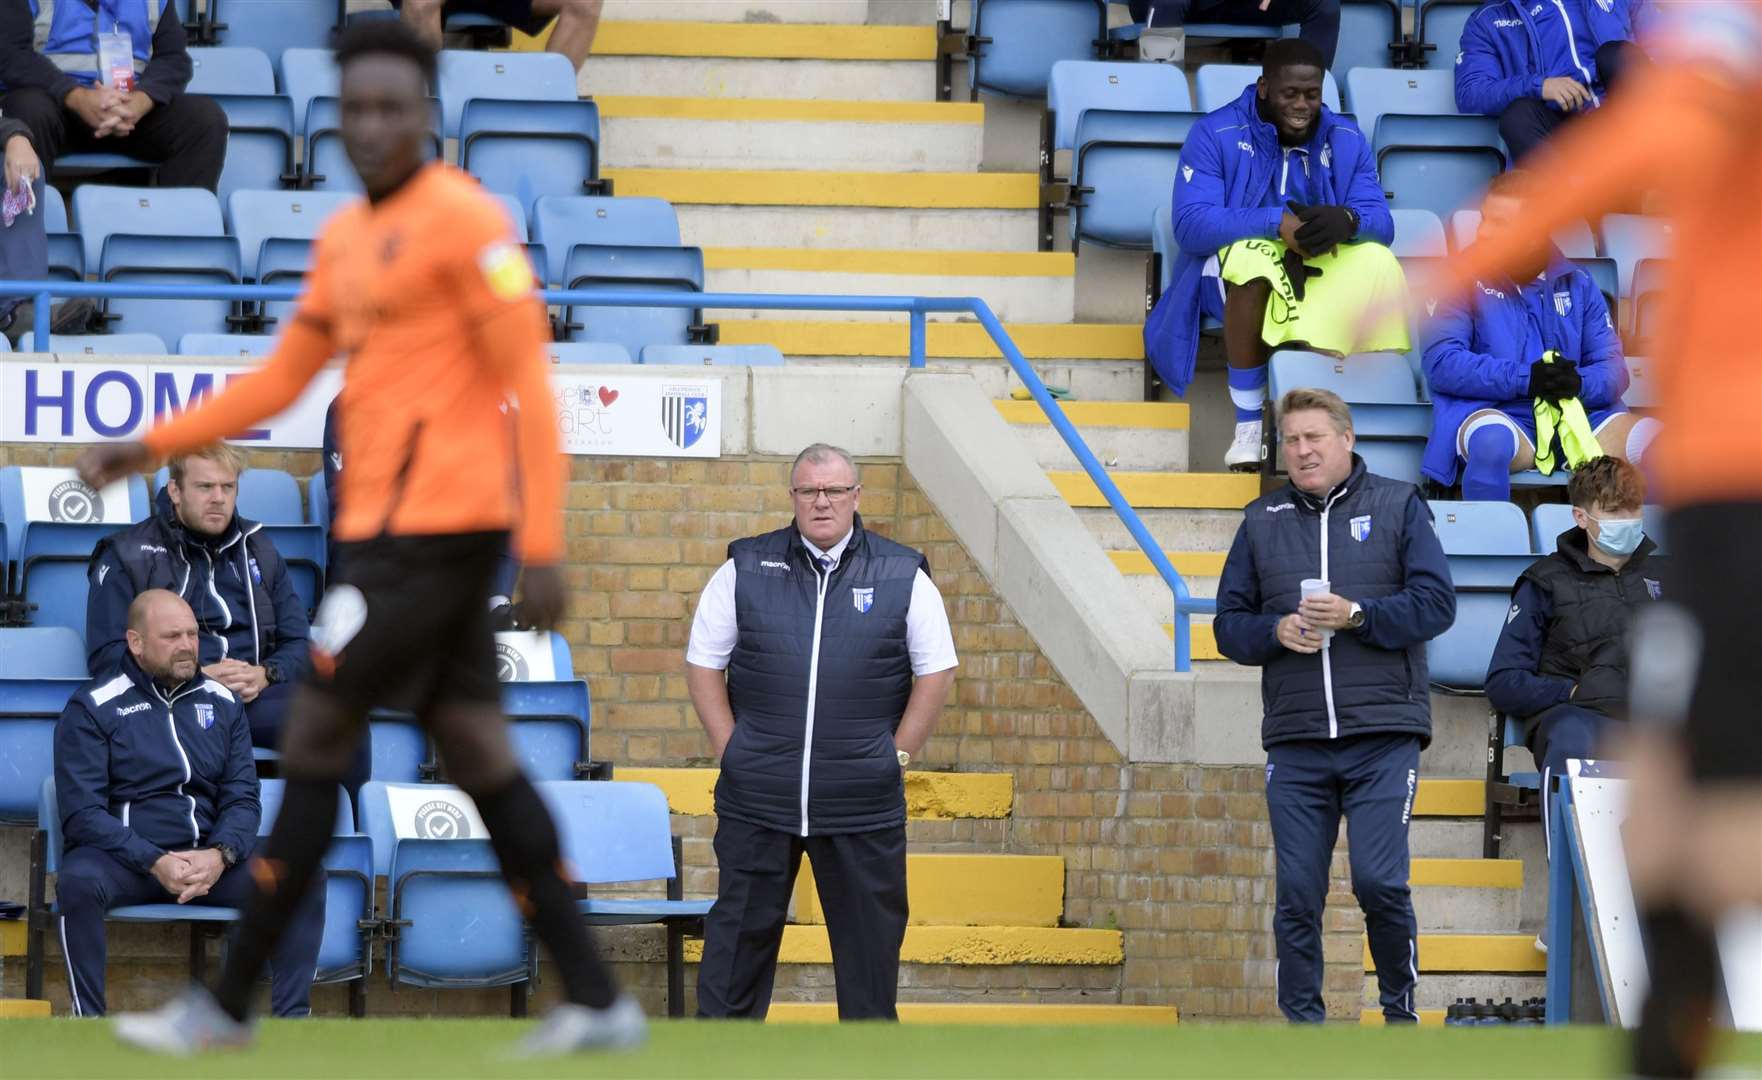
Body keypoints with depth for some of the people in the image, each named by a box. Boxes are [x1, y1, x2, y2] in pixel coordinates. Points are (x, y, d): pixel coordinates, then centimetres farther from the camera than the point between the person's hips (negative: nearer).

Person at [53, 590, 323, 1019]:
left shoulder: (221, 703, 14)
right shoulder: (92, 708, -1)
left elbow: (242, 799, 9)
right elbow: (82, 814, -8)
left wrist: (219, 856, -14)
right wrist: (155, 863, -21)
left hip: (211, 858, 4)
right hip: (125, 854, -4)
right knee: (79, 882, -38)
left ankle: (291, 1020, -18)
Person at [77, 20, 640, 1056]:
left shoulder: (466, 221, -11)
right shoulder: (345, 238, 16)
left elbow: (529, 385, -14)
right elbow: (283, 380, 21)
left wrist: (543, 546, -19)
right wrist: (149, 447, 14)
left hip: (429, 527, -9)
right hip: (391, 526, 9)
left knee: (315, 740, -4)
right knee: (478, 751, 6)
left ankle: (228, 1002, 2)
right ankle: (596, 1000, 5)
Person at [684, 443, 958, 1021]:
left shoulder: (903, 576, 4)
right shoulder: (746, 570, 5)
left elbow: (935, 672, 9)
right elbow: (703, 664, 9)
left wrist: (897, 755, 1)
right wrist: (732, 750, 1)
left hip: (863, 799, 0)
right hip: (758, 795, 0)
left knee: (869, 936, 6)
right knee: (741, 929, 2)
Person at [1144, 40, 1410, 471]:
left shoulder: (1346, 141, 3)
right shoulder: (1216, 135, -8)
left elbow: (1381, 223, -7)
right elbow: (1191, 225, -20)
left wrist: (1347, 220, -33)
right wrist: (1276, 223, -34)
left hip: (1323, 278, 3)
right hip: (1241, 277, -3)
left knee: (1377, 262, -28)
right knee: (1250, 253, -38)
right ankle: (1248, 427, -28)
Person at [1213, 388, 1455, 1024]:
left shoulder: (1398, 507, 6)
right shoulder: (1262, 522, 14)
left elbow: (1435, 603, -2)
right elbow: (1229, 624, 13)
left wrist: (1356, 614, -14)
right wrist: (1276, 631, -8)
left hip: (1383, 737, -3)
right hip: (1294, 741, 3)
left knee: (1380, 882, -10)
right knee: (1296, 893, 1)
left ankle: (1401, 1007, 10)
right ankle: (1301, 1022, 9)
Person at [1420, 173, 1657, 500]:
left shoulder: (1577, 285, 15)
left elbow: (1613, 367, 9)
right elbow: (1441, 363, -6)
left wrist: (1580, 383, -15)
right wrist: (1525, 378, -16)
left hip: (1579, 417, 3)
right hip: (1499, 414, -3)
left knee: (1655, 438, -22)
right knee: (1491, 439, -39)